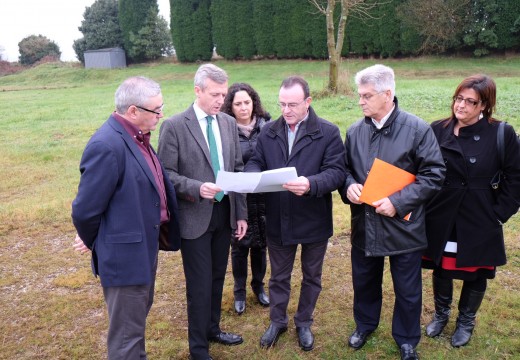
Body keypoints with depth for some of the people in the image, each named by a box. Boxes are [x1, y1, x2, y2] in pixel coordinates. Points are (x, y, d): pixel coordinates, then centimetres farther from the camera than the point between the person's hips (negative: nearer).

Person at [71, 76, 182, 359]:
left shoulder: (136, 137, 2)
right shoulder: (107, 146, -27)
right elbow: (85, 209, -22)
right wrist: (91, 242, -4)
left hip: (144, 246, 9)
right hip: (125, 254, -9)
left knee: (139, 315, 28)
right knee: (127, 333, 9)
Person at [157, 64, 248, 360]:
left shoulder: (230, 123, 5)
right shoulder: (174, 126, -11)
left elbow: (238, 169, 9)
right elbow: (166, 173, -11)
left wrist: (241, 213, 7)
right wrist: (196, 188, -27)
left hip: (224, 213, 5)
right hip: (195, 216, -5)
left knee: (217, 278, 19)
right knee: (200, 285, 4)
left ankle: (213, 329, 41)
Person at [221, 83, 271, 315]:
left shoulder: (266, 126, -3)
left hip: (263, 195, 2)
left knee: (260, 243, 15)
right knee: (239, 245, 10)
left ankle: (258, 286, 37)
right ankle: (239, 291, 31)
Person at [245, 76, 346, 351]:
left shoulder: (328, 132, -10)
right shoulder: (268, 131, 2)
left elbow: (336, 172, -16)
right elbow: (255, 162, 4)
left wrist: (311, 183, -35)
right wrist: (253, 175, -20)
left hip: (314, 220, -2)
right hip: (277, 220, 2)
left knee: (311, 276, 18)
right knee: (278, 276, 19)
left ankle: (304, 323, 41)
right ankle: (277, 321, 41)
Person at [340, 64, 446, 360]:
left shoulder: (417, 129, -12)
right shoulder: (355, 131, 1)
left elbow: (434, 174, -12)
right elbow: (345, 168, 12)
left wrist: (398, 202, -20)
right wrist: (349, 186, -11)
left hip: (403, 225, -3)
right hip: (364, 225, 4)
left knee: (408, 291, 13)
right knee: (364, 281, 22)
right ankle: (365, 324, 48)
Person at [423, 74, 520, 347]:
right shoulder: (438, 130, -4)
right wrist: (424, 203, -4)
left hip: (479, 222, -1)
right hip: (441, 218, 2)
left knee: (476, 273, 14)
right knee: (441, 268, 16)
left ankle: (466, 321, 39)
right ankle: (441, 313, 42)